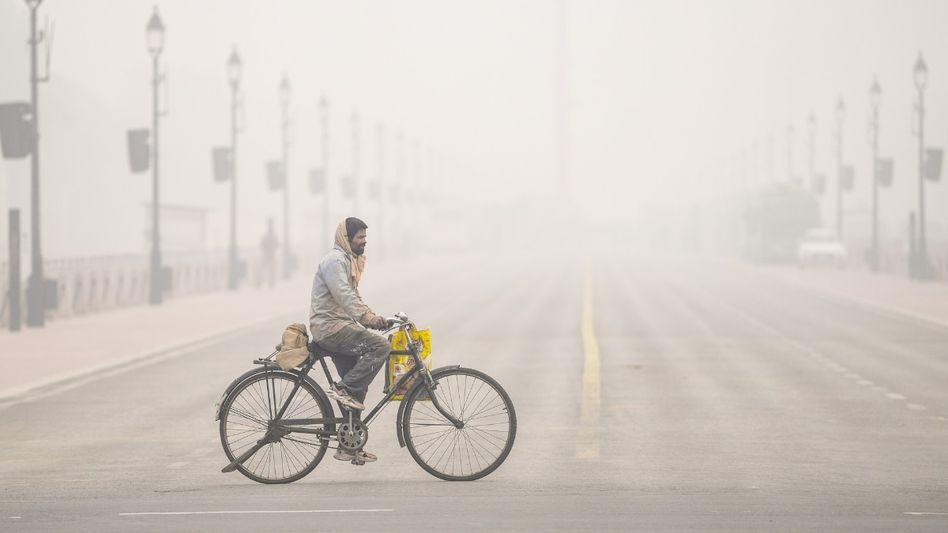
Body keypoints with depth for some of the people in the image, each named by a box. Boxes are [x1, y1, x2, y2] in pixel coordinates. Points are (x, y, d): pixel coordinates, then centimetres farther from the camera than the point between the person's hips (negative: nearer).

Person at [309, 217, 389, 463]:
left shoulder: (349, 261, 22)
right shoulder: (335, 260, -12)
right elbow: (343, 295, -25)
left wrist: (372, 318, 11)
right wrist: (367, 317, -35)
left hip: (340, 327, 10)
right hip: (330, 327, -10)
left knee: (357, 389, 8)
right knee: (380, 346, -25)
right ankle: (343, 388, -19)